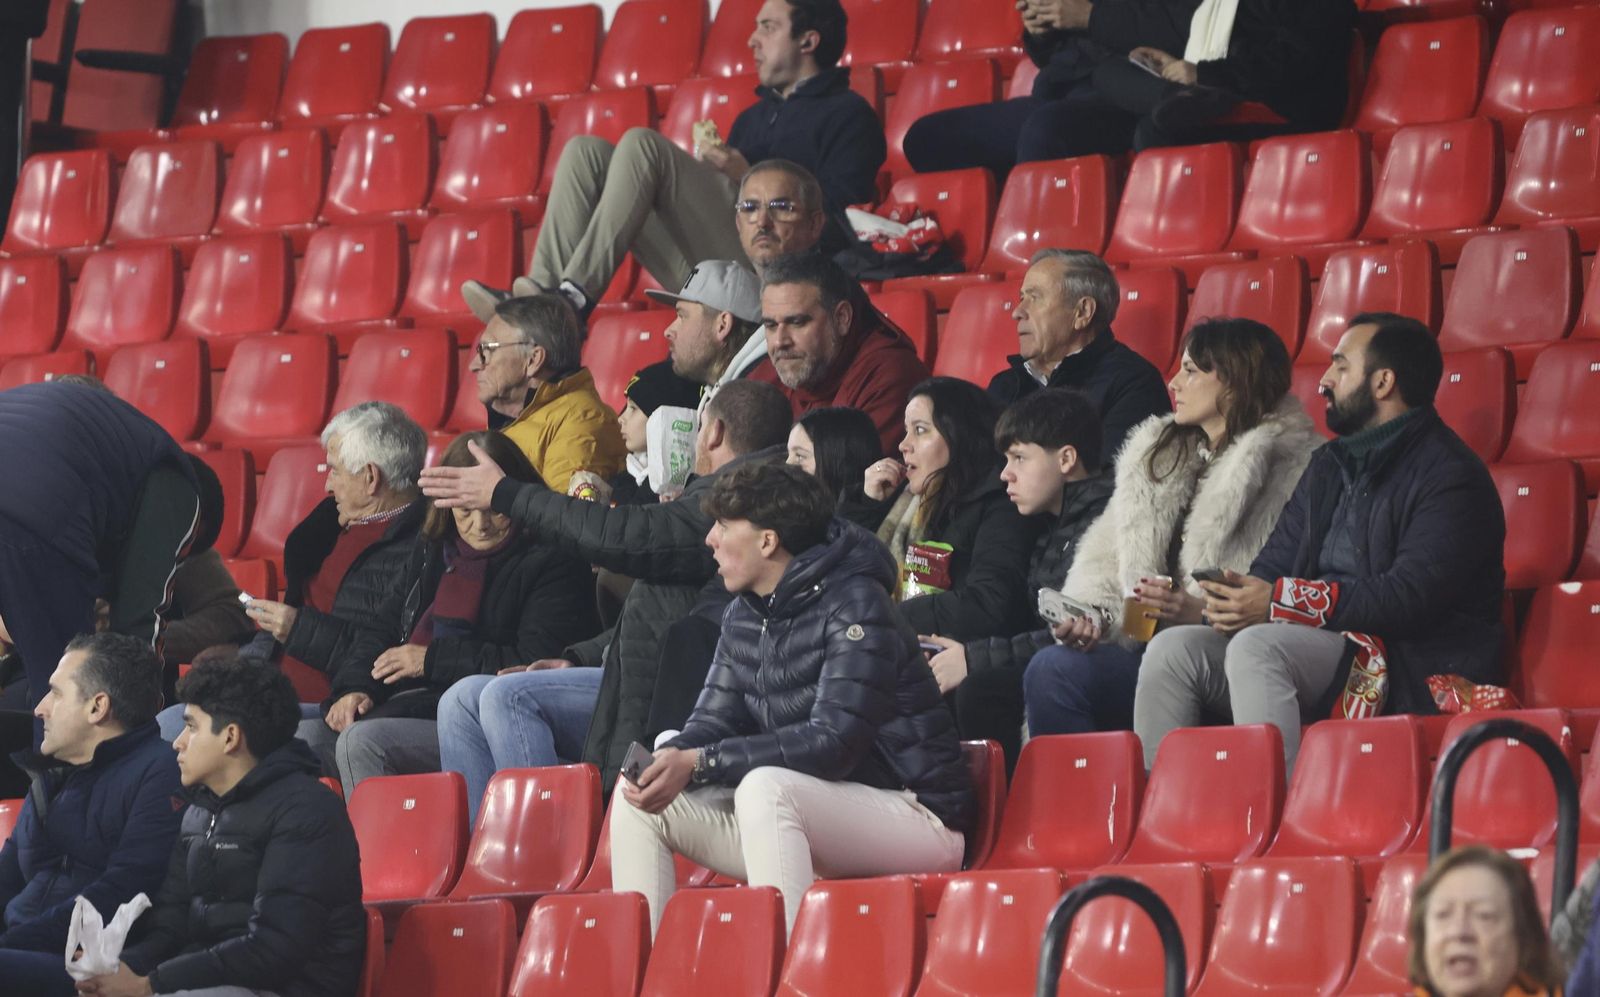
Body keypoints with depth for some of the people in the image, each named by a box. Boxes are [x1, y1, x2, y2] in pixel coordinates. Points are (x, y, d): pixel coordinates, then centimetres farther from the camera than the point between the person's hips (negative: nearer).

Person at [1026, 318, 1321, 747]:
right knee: (1050, 671, -19)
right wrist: (1092, 616, -2)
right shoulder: (1158, 452, 22)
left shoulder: (1290, 466, -3)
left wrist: (1200, 612, -22)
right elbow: (1106, 557, 19)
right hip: (1144, 650, 7)